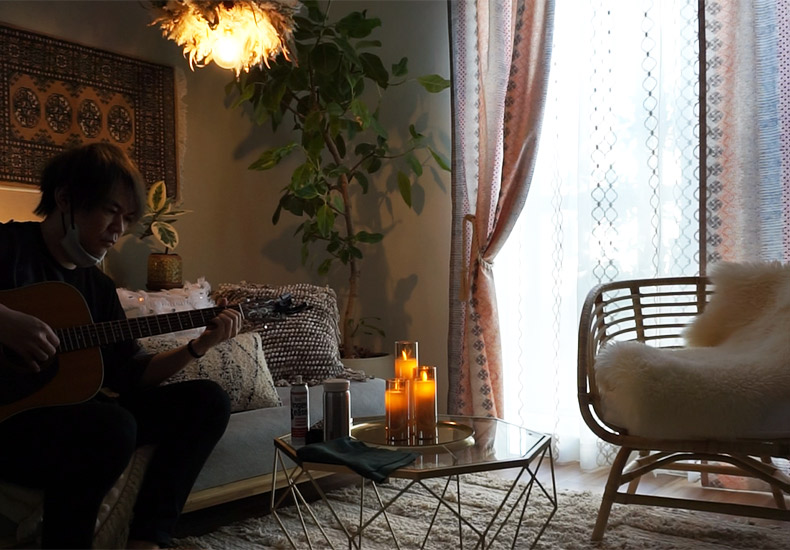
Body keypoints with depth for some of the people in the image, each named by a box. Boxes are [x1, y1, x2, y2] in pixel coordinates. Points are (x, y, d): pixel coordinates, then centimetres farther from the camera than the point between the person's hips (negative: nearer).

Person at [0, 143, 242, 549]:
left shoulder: (99, 286, 14)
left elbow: (131, 375, 13)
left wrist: (198, 347, 1)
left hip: (74, 409, 8)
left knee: (207, 401, -1)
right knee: (113, 426, -37)